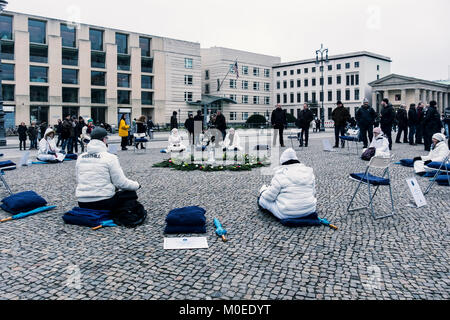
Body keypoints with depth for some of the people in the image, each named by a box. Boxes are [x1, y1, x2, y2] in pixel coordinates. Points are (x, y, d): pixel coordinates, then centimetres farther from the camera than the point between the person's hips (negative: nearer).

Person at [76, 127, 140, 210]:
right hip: (104, 203, -6)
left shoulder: (80, 158, 7)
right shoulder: (110, 158, -10)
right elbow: (121, 183, -9)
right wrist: (137, 185, 8)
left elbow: (78, 181, 15)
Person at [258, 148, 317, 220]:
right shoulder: (309, 172, 2)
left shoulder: (281, 175, -14)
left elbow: (270, 196, -11)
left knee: (264, 199, 15)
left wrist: (262, 191, 11)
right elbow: (313, 192, 9)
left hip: (286, 214, -6)